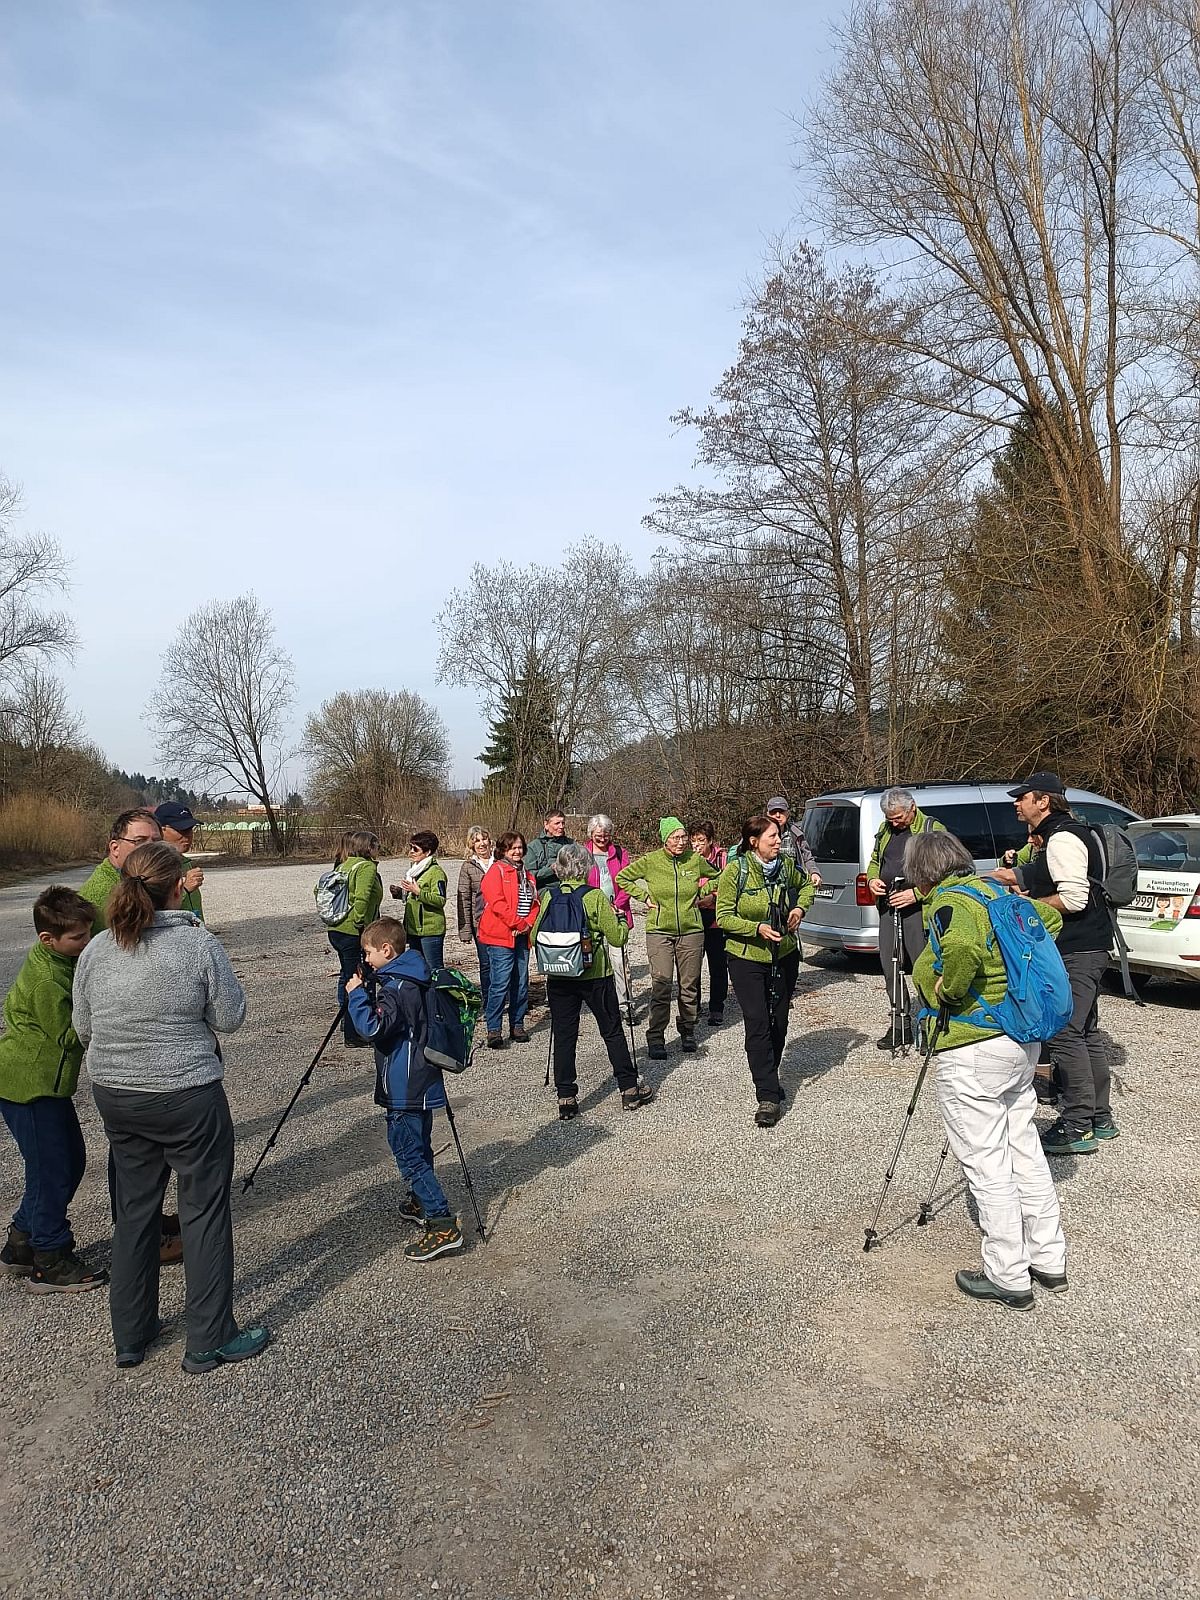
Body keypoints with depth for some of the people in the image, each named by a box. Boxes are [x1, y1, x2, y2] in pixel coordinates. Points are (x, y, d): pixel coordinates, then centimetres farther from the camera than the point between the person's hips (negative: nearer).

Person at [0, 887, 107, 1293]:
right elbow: (68, 1036, -20)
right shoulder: (47, 979, -26)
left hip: (44, 1082, 10)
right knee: (52, 1170, 0)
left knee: (70, 1161, 17)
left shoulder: (56, 957, 2)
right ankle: (50, 1265, 14)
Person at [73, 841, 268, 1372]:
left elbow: (83, 1029, 8)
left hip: (113, 1096, 6)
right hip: (187, 1097, -5)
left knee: (133, 1210, 19)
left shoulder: (95, 951, -2)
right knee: (204, 1211, 8)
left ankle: (130, 1337, 31)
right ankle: (209, 1341, 17)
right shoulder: (199, 944, -17)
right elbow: (230, 1019, -10)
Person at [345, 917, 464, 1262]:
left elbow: (373, 1027, -30)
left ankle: (443, 1227, -7)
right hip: (421, 1084, 10)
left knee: (409, 1156, -6)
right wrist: (367, 991, 12)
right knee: (419, 1149, 22)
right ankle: (422, 1203, 38)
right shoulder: (415, 978, 9)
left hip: (404, 1090, -10)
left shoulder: (395, 987, -21)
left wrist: (356, 994, -20)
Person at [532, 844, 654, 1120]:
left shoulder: (548, 896, -3)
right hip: (595, 976, -2)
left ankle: (566, 1099, 9)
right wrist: (620, 918, 8)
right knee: (613, 1031, 12)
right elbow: (617, 938, -11)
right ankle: (630, 1090, 21)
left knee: (563, 1036, 9)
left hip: (558, 978, 2)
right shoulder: (596, 897, -12)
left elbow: (535, 937, 2)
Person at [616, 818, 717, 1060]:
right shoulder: (650, 861, -4)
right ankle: (655, 1038, -3)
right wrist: (644, 896, 2)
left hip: (691, 931, 2)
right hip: (659, 931, -2)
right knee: (661, 983, -11)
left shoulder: (695, 860, 0)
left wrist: (700, 895, 9)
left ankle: (688, 1030, 27)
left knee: (690, 985, 8)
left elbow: (715, 877, 20)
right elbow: (622, 878, 8)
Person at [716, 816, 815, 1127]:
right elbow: (724, 917, -12)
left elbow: (807, 884, 18)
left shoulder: (786, 865, -4)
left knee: (779, 1022, 14)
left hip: (785, 955, 4)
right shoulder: (735, 871, -15)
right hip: (746, 958, -4)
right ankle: (768, 1096, -6)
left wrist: (800, 907, -1)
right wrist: (757, 929, -24)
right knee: (757, 1025, -9)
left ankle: (769, 1080, 34)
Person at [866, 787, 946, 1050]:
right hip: (888, 907, 7)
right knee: (890, 966, 8)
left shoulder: (932, 828, -5)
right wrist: (872, 879, 6)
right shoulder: (885, 830, 16)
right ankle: (901, 1023, 18)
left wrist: (915, 893, -19)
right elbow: (874, 860, 29)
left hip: (918, 908, -7)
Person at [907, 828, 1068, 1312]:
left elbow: (963, 948, -38)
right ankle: (1049, 1260, 30)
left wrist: (948, 990, -20)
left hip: (972, 1050, -9)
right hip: (1022, 1039, 9)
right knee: (1024, 1150, 19)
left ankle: (1008, 1279, 13)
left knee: (986, 1164, 3)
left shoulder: (949, 901, -17)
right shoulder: (997, 889, 9)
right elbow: (1050, 917, 23)